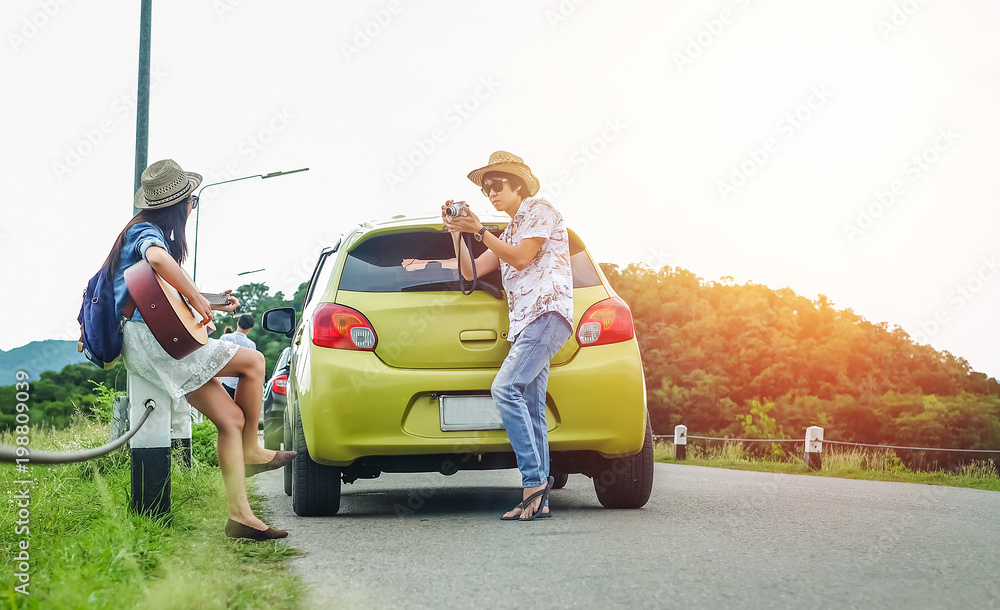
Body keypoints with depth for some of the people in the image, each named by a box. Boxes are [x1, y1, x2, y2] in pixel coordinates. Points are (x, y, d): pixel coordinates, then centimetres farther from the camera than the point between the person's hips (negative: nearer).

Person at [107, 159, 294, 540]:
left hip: (160, 339, 10)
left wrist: (212, 304, 29)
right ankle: (250, 451, 6)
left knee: (231, 419, 1)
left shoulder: (149, 230, 24)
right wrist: (197, 299, -26)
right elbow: (157, 257, -35)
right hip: (147, 338, -10)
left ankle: (240, 514, -2)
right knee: (253, 361, -8)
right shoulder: (147, 232, -8)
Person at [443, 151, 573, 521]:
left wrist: (479, 230, -7)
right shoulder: (508, 234, 31)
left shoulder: (540, 211, 4)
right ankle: (538, 500, -3)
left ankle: (534, 478, -26)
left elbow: (521, 257, -9)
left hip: (547, 313, -9)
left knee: (506, 388, -24)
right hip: (525, 323, 9)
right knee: (531, 409, 1)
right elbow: (471, 271, 27)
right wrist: (457, 233, 14)